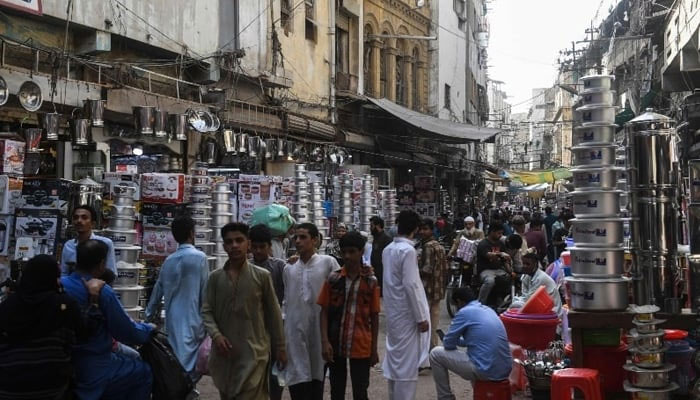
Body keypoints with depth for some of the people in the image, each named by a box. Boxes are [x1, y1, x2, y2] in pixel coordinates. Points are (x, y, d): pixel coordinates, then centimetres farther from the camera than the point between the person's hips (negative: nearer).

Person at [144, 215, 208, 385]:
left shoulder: (169, 260, 9)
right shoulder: (199, 257, -6)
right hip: (191, 319, -5)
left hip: (172, 320, 5)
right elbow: (205, 292, -8)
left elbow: (158, 290, 17)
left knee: (175, 359, 13)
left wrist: (149, 315, 29)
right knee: (188, 365, -3)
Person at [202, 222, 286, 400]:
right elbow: (206, 311, 6)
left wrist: (280, 347, 6)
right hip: (224, 352, 3)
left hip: (253, 351, -3)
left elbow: (273, 313, 4)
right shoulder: (215, 277, 6)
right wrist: (216, 335, -12)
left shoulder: (262, 276, 0)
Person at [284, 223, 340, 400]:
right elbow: (286, 301, 16)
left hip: (319, 331, -2)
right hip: (295, 332, 3)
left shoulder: (328, 263, -2)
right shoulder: (289, 268, 10)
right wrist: (284, 322, 9)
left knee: (317, 376, 8)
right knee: (297, 379, 0)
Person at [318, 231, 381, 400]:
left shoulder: (371, 281, -2)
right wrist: (325, 341, -9)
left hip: (361, 347, -2)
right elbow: (324, 312, 1)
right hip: (336, 344, 2)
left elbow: (374, 317, 2)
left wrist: (374, 348, 2)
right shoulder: (333, 279, 0)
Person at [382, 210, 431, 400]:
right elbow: (410, 286, -20)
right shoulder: (408, 250, -17)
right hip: (407, 314, -8)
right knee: (407, 363, -2)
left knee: (395, 359, 15)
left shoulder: (388, 249, 7)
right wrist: (421, 317, -16)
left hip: (393, 311, 8)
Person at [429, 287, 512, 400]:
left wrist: (455, 340, 20)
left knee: (435, 354, 7)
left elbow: (448, 344, -1)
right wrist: (460, 340, 36)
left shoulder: (465, 312, -6)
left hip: (486, 371, -8)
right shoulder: (489, 310, 17)